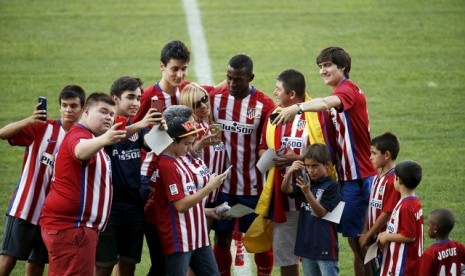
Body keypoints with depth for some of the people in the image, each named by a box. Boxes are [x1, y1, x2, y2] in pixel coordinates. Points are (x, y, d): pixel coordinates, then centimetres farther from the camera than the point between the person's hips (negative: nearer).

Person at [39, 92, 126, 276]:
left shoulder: (89, 138, 22)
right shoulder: (79, 135, -12)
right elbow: (80, 151, -38)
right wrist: (103, 139, -58)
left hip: (75, 225, 11)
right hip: (70, 226, -11)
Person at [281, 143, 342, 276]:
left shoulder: (331, 186, -11)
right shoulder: (307, 182, 8)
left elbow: (321, 212, -16)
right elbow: (286, 189, -4)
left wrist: (308, 193, -30)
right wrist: (290, 172, -23)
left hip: (325, 246, -7)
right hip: (307, 244, 7)